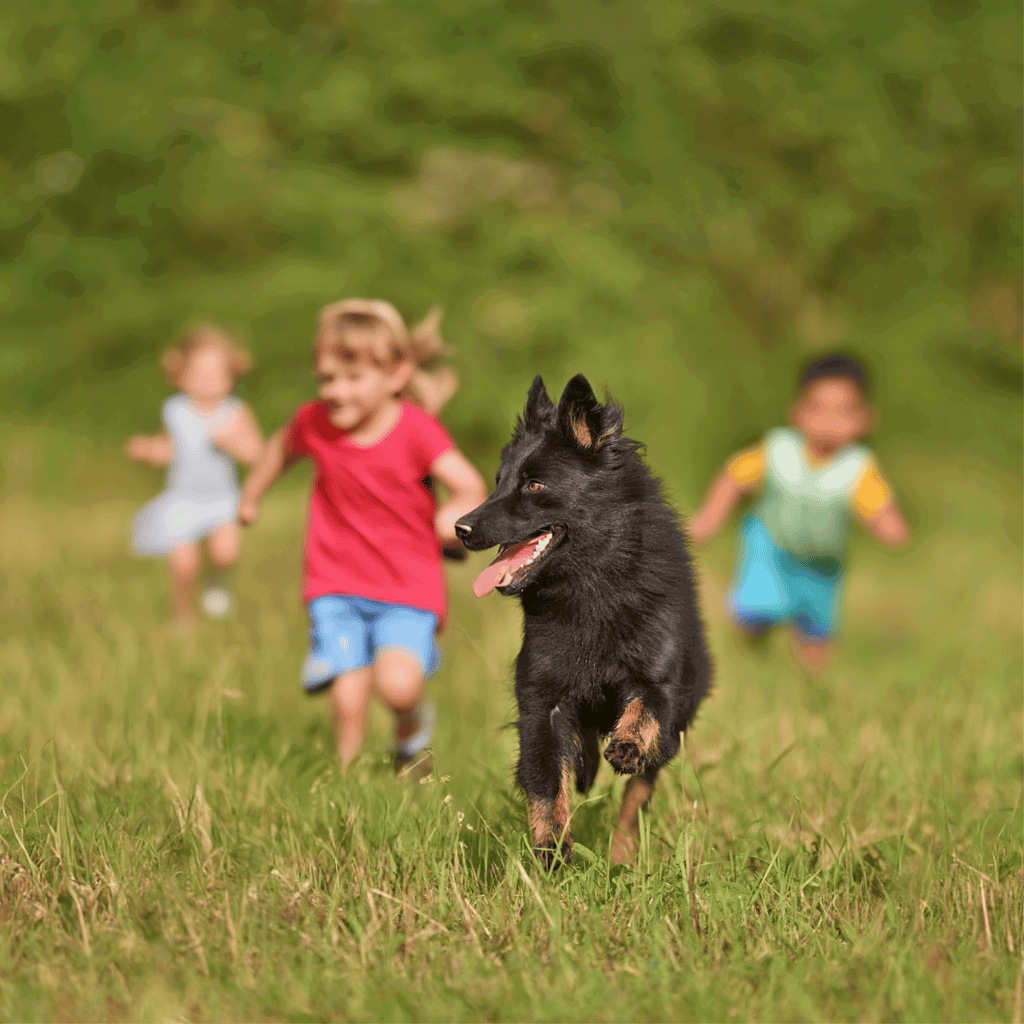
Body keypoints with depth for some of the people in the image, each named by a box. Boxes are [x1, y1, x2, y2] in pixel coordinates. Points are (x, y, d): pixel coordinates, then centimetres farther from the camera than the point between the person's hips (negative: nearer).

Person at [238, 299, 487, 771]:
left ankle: (412, 724, 12)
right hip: (337, 586, 2)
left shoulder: (416, 430, -15)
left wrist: (459, 512, -28)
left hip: (408, 590, -2)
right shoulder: (314, 423, -5)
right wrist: (251, 494, 28)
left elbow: (471, 486, -10)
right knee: (348, 701, -9)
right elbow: (282, 447, 18)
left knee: (397, 684, -24)